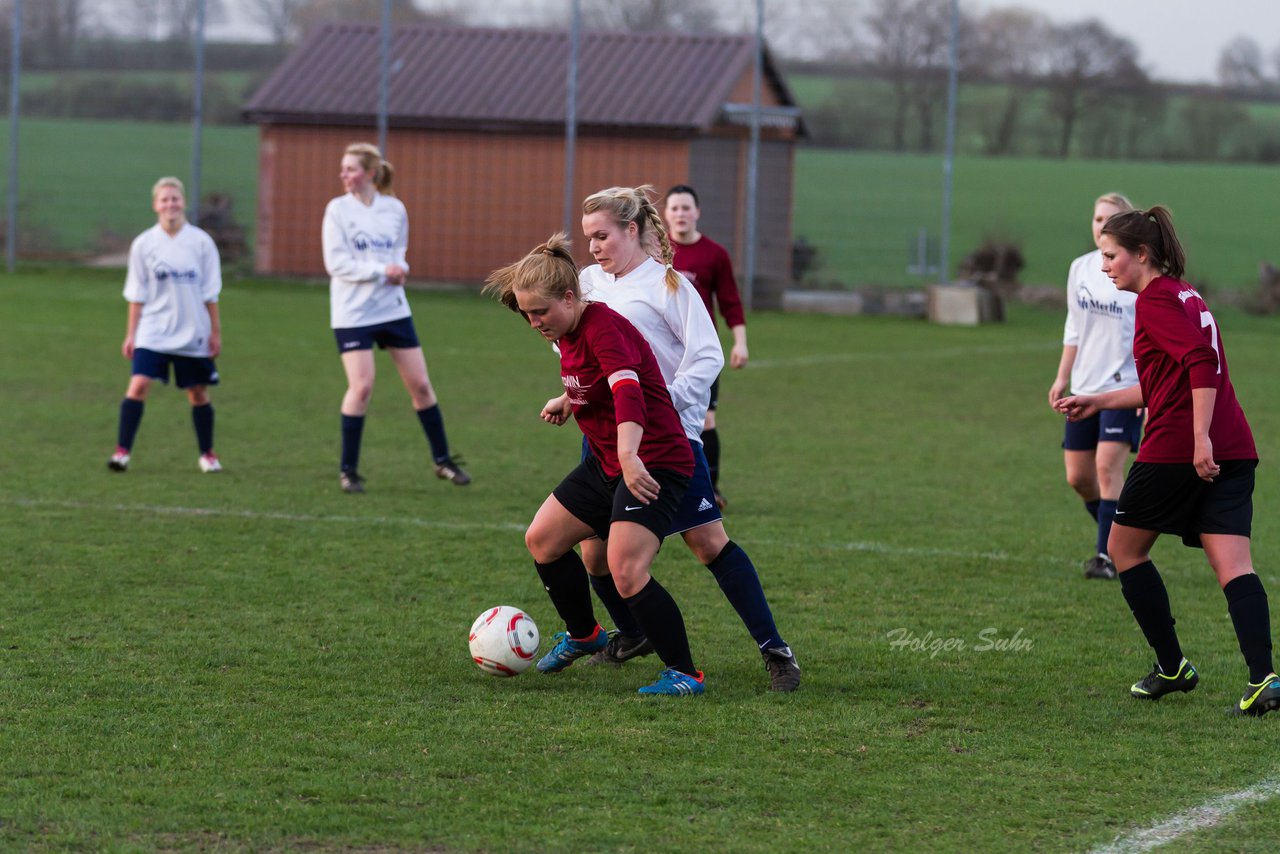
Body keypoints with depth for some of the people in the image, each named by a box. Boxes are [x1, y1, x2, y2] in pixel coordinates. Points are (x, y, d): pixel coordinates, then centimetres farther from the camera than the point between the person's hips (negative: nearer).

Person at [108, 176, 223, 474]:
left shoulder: (201, 242, -1)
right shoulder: (144, 244, 1)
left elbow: (210, 293, 4)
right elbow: (137, 295, 5)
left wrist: (216, 332, 3)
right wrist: (131, 334, 3)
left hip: (193, 334, 0)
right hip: (153, 332, 0)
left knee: (198, 392, 8)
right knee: (138, 384, -15)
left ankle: (207, 454, 24)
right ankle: (122, 451, -12)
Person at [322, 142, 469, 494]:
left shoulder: (394, 209, 4)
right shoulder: (338, 210, -6)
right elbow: (335, 263, -11)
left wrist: (400, 269, -6)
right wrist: (381, 270, -19)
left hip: (393, 309, 4)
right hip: (353, 313, -4)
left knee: (420, 384, 6)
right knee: (361, 386, -12)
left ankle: (443, 461, 19)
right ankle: (348, 470, 0)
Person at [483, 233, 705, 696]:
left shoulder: (605, 329, -23)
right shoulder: (567, 332, 7)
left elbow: (628, 393, -40)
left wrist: (630, 457, -53)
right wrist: (567, 403, 13)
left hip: (654, 465, -10)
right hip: (607, 463, 10)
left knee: (627, 572, -22)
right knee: (542, 540, 15)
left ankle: (685, 674, -12)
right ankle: (583, 635, 36)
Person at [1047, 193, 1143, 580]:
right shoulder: (1081, 268, 9)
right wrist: (1062, 378, 15)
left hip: (1125, 386, -6)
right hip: (1085, 387, 6)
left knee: (1108, 465, -15)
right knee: (1078, 476, 6)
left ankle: (1107, 555, -9)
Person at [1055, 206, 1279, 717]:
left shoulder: (1155, 301, -7)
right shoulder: (1184, 296, 22)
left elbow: (1201, 361, -21)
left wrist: (1201, 439, -27)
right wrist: (1097, 402, 31)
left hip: (1176, 448, -8)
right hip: (1232, 451, 8)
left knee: (1124, 549, 12)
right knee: (1232, 564, -3)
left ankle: (1172, 666, 13)